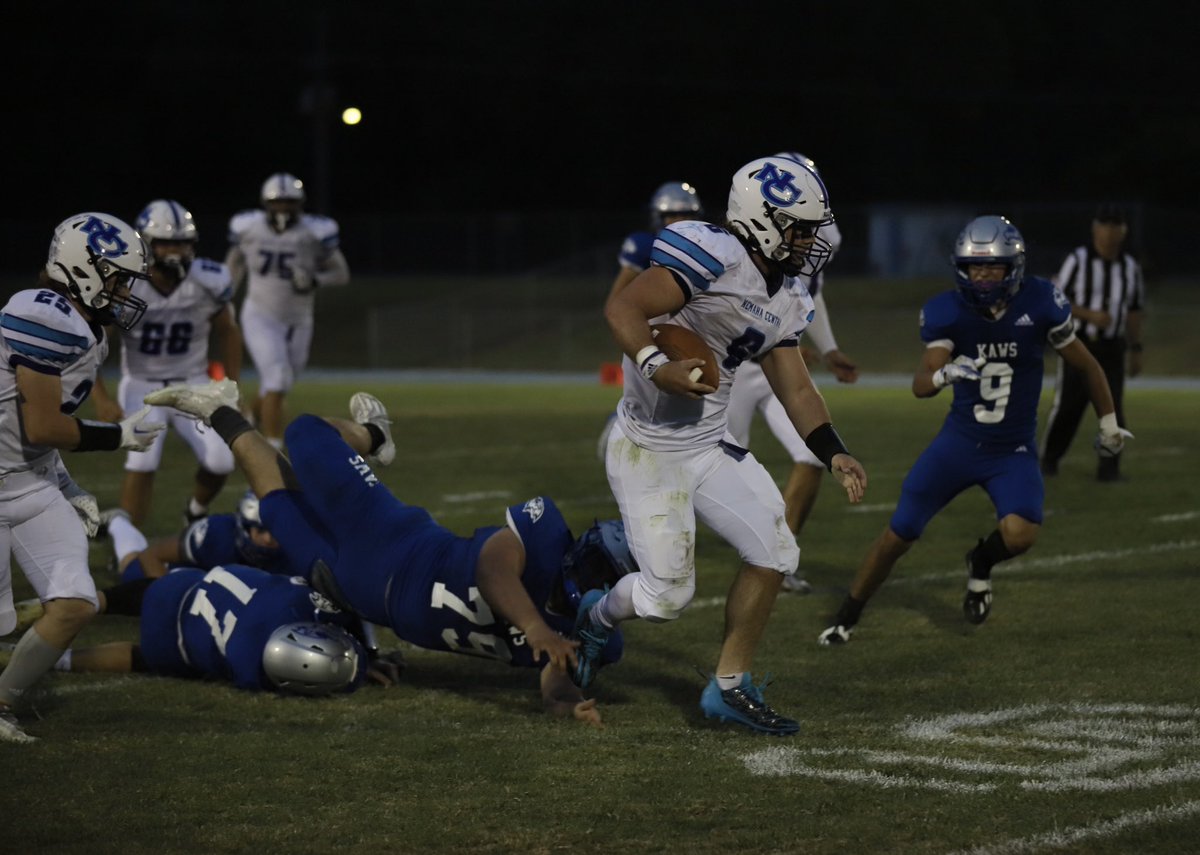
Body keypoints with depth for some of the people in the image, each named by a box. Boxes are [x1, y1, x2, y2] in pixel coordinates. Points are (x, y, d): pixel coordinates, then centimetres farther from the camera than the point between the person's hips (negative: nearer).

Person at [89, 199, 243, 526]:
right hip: (142, 386, -2)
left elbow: (226, 332, 5)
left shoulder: (210, 282, -15)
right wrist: (101, 399, -17)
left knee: (220, 462, -13)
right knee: (142, 462, -22)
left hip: (193, 385, 2)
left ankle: (197, 511, 21)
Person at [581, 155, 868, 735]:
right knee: (667, 595, -6)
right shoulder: (716, 256, -21)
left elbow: (796, 390, 12)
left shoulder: (785, 301, 8)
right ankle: (596, 618, 29)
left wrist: (834, 455, 0)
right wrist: (656, 367, -40)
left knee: (773, 552, 2)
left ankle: (729, 688, 14)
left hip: (708, 447, 9)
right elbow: (622, 308, -25)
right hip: (649, 451, -9)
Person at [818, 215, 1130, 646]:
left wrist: (1109, 424, 10)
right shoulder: (948, 312, -12)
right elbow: (920, 385, -20)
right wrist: (944, 374, -43)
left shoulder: (1038, 304, -14)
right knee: (898, 534, 0)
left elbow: (1086, 365, 1)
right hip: (959, 443, 1)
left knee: (1020, 534, -26)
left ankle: (981, 563, 11)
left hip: (1013, 453, -1)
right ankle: (846, 618, 20)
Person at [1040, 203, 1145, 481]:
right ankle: (1049, 458, 22)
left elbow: (1134, 312, 13)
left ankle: (1109, 467, 0)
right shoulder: (1077, 261, -10)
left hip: (1112, 349, 3)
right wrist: (1091, 315, -24)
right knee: (1067, 405, 0)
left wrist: (1136, 351, 9)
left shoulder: (1131, 268, 3)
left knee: (1113, 407, -9)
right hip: (1078, 344, -2)